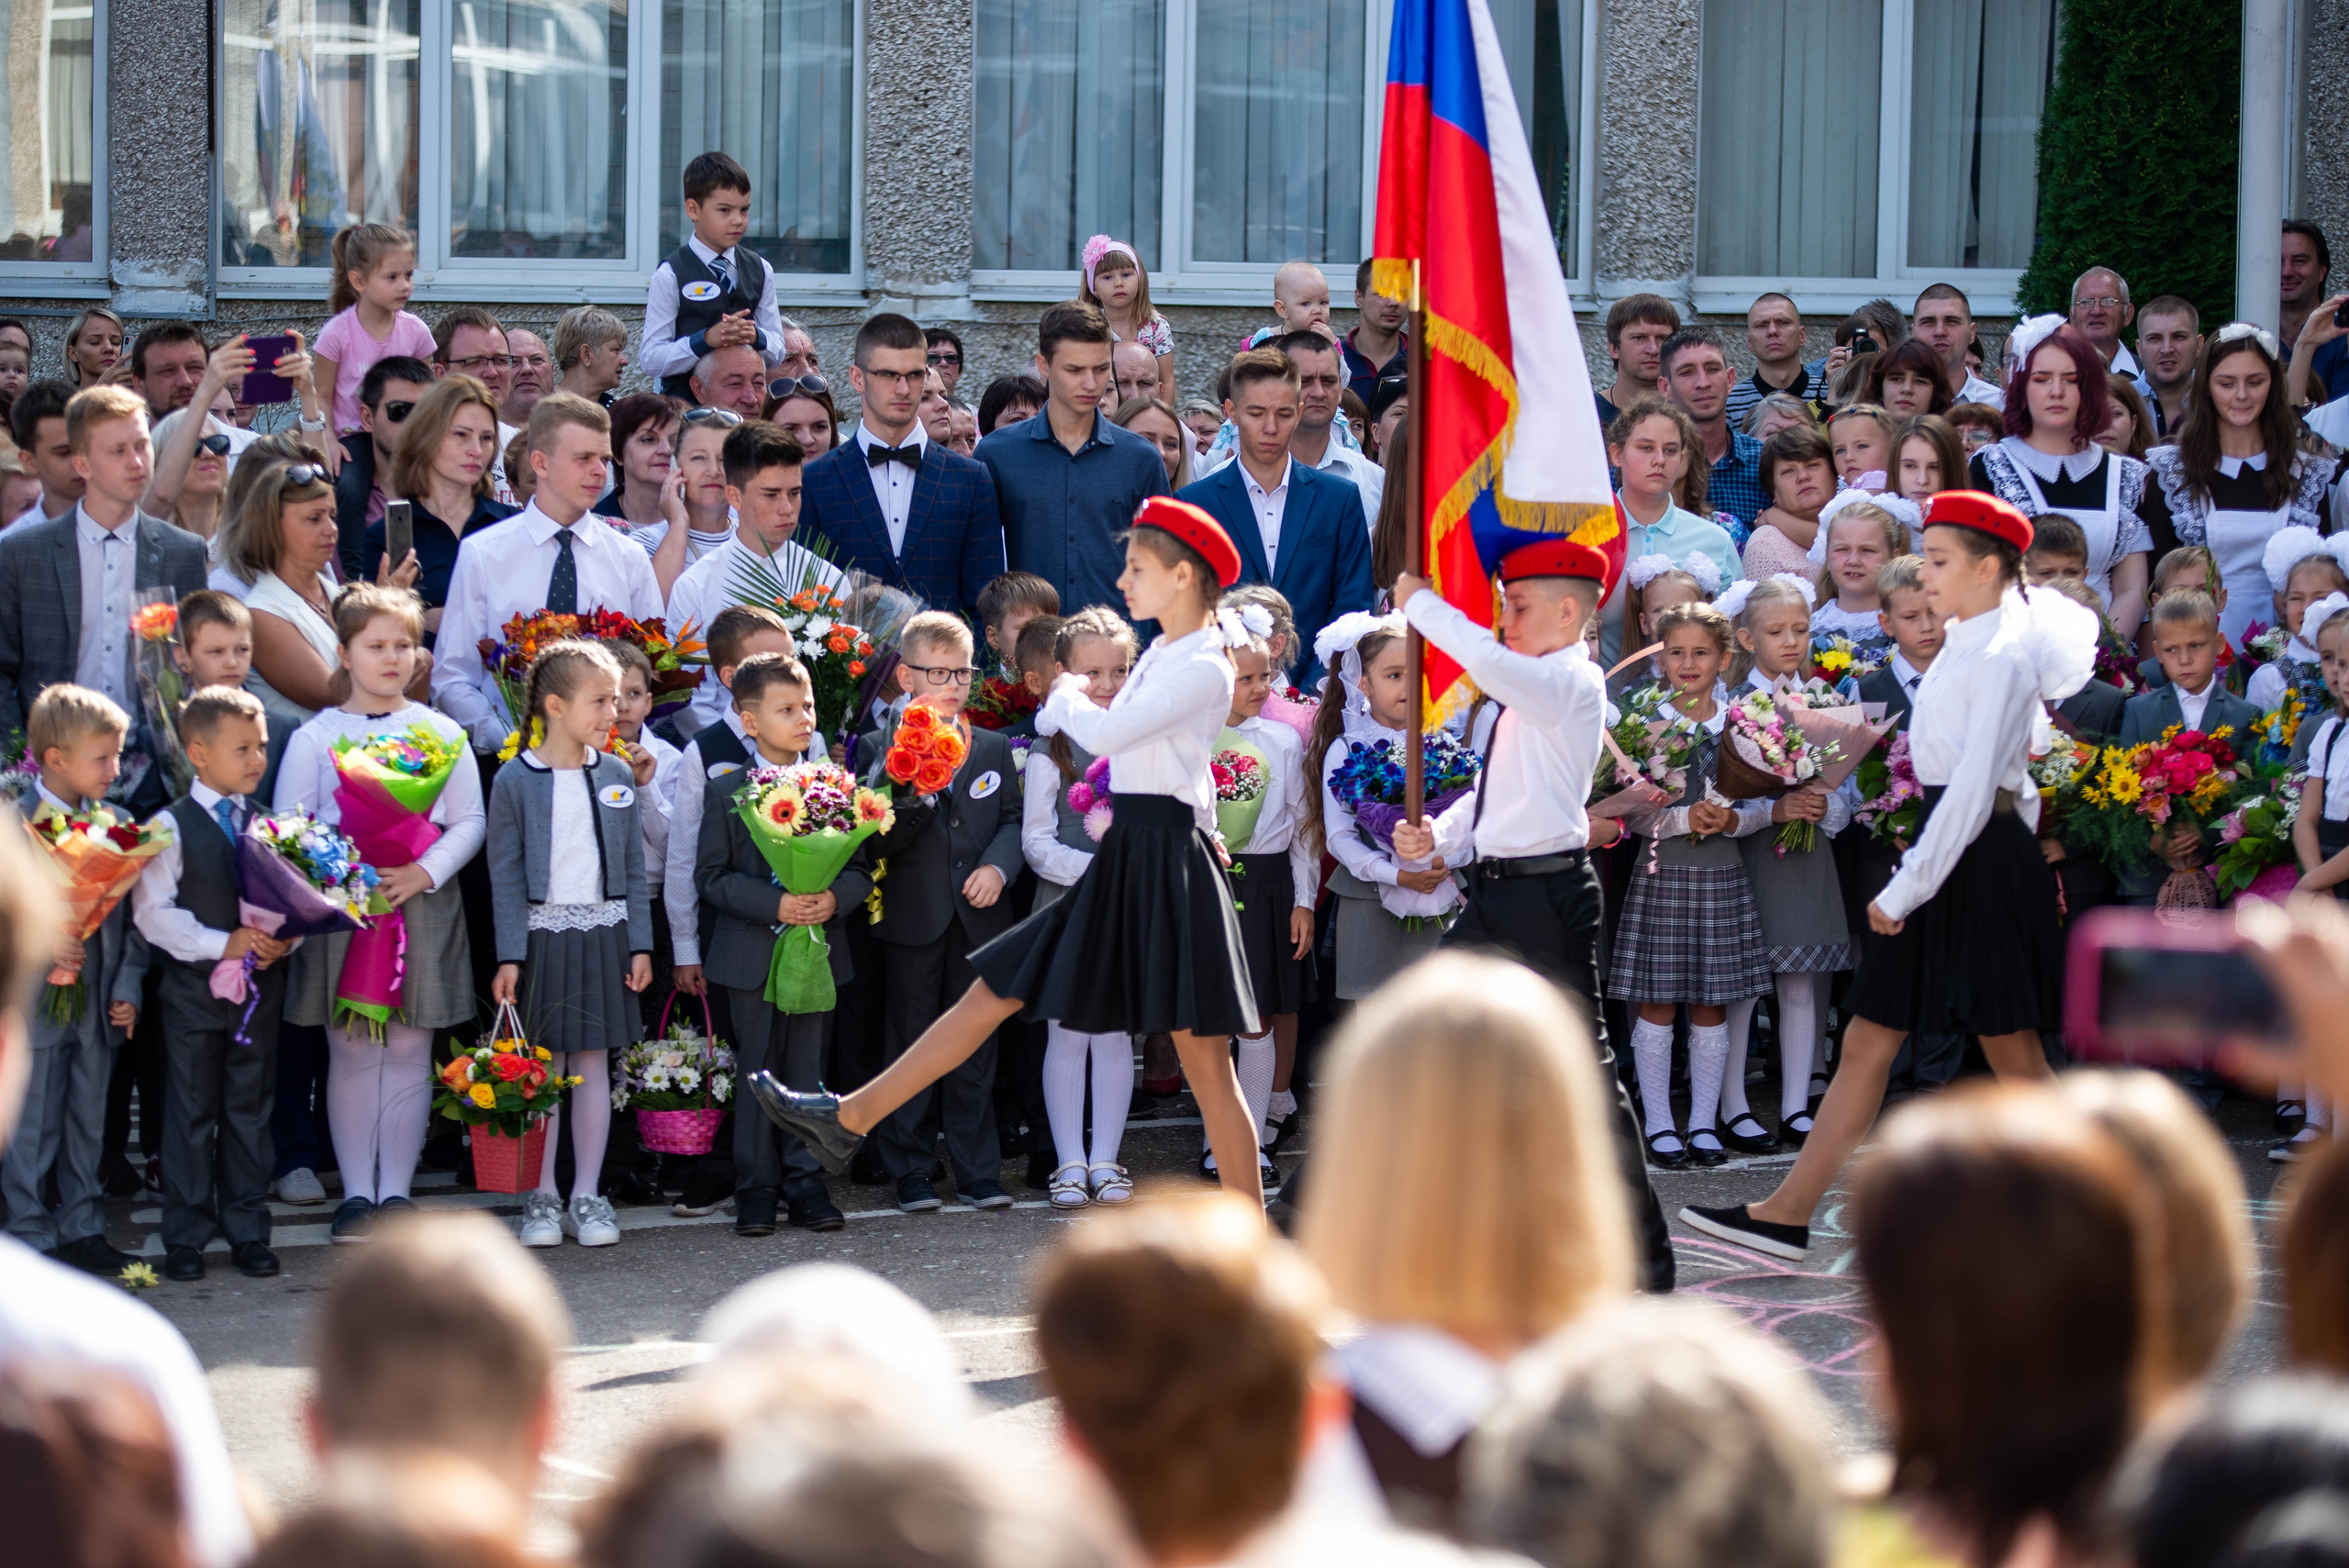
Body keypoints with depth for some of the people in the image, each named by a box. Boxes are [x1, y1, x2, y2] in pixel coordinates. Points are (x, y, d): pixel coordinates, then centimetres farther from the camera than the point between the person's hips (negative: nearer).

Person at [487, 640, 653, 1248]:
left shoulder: (617, 776, 5)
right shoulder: (515, 780, -5)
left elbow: (633, 867, 9)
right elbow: (506, 875, -5)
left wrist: (640, 944, 4)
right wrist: (509, 956, -10)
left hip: (604, 934, 3)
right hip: (542, 934, -3)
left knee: (593, 1064, 5)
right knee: (543, 1068, 2)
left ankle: (588, 1195, 12)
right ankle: (542, 1197, 11)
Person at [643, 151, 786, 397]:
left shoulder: (759, 270, 14)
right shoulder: (670, 276, -1)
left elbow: (777, 352, 15)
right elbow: (650, 361, -6)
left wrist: (755, 337, -8)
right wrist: (706, 340, -19)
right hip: (687, 401, -4)